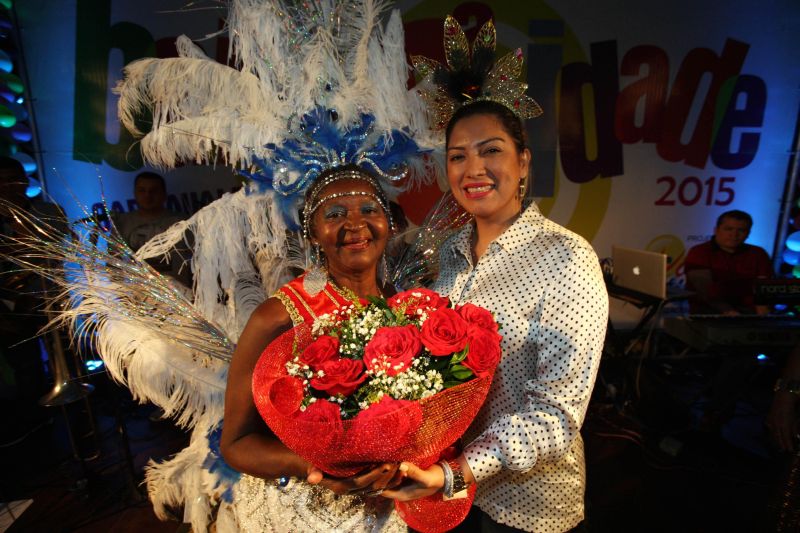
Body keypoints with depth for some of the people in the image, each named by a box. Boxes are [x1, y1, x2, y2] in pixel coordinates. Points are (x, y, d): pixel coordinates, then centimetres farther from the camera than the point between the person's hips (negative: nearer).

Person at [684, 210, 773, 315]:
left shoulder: (758, 254, 11)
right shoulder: (698, 253, -4)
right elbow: (705, 289, -16)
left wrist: (763, 306, -19)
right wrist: (726, 310, -30)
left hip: (746, 310, 4)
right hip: (706, 310, -4)